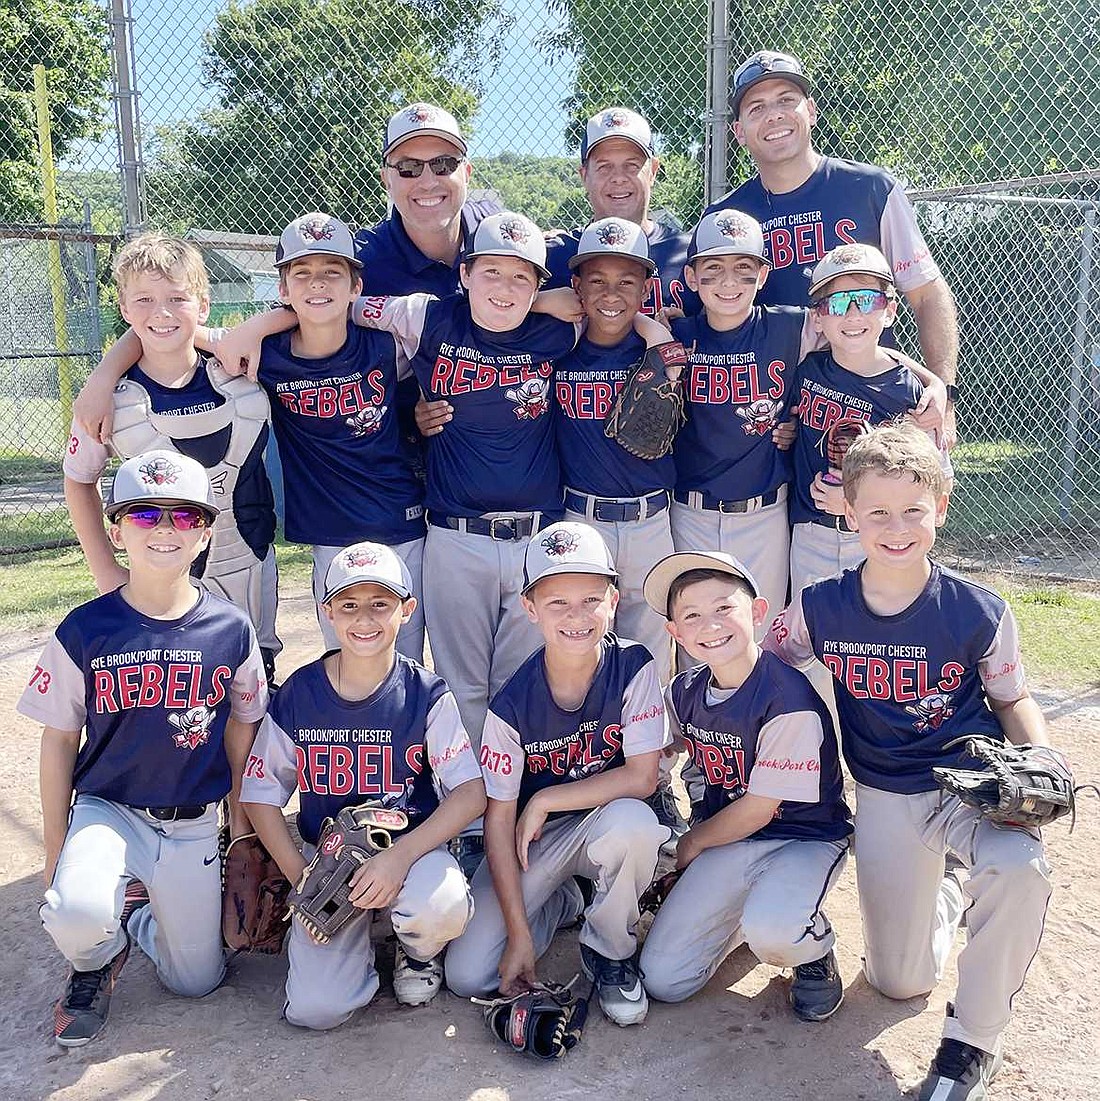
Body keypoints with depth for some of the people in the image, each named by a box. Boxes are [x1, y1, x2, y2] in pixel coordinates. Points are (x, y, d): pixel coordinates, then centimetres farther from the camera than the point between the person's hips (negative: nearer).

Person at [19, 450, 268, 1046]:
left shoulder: (231, 630, -8)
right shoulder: (84, 632, -10)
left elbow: (240, 732, 4)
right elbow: (59, 741, -2)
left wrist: (241, 826, 8)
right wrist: (55, 851, 0)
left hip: (193, 827, 2)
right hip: (106, 811, -1)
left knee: (196, 981, 6)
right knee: (76, 915, -32)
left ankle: (134, 910, 37)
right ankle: (96, 962, 6)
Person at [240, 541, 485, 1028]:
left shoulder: (427, 695, -9)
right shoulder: (297, 694, -4)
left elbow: (471, 792, -14)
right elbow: (261, 794, 3)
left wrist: (401, 855, -26)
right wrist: (300, 877, -8)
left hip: (413, 845, -1)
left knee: (442, 907, -35)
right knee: (315, 1009, -17)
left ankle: (417, 951, 4)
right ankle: (360, 934, 18)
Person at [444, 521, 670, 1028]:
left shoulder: (633, 667, -19)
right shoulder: (512, 706, -19)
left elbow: (641, 778, -22)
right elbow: (499, 820, -13)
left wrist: (543, 801, -19)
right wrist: (519, 933, -15)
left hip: (609, 821, -1)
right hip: (536, 836, 1)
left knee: (631, 821, -38)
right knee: (466, 975, -11)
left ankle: (610, 951, -7)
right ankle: (561, 903, 20)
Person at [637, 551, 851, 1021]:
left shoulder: (788, 699, -23)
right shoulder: (683, 694, -4)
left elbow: (759, 808, -16)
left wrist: (694, 843, -2)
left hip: (806, 837, -5)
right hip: (727, 839, 6)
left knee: (771, 931, -37)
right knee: (662, 979, -5)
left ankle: (816, 951, 0)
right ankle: (744, 909, 20)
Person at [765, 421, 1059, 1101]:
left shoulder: (978, 612, -14)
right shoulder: (820, 608, -11)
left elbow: (1013, 701, 2)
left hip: (972, 783, -2)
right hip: (885, 800, 2)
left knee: (1020, 866, -38)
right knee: (899, 982, 8)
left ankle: (972, 1043, -12)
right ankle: (949, 894, 44)